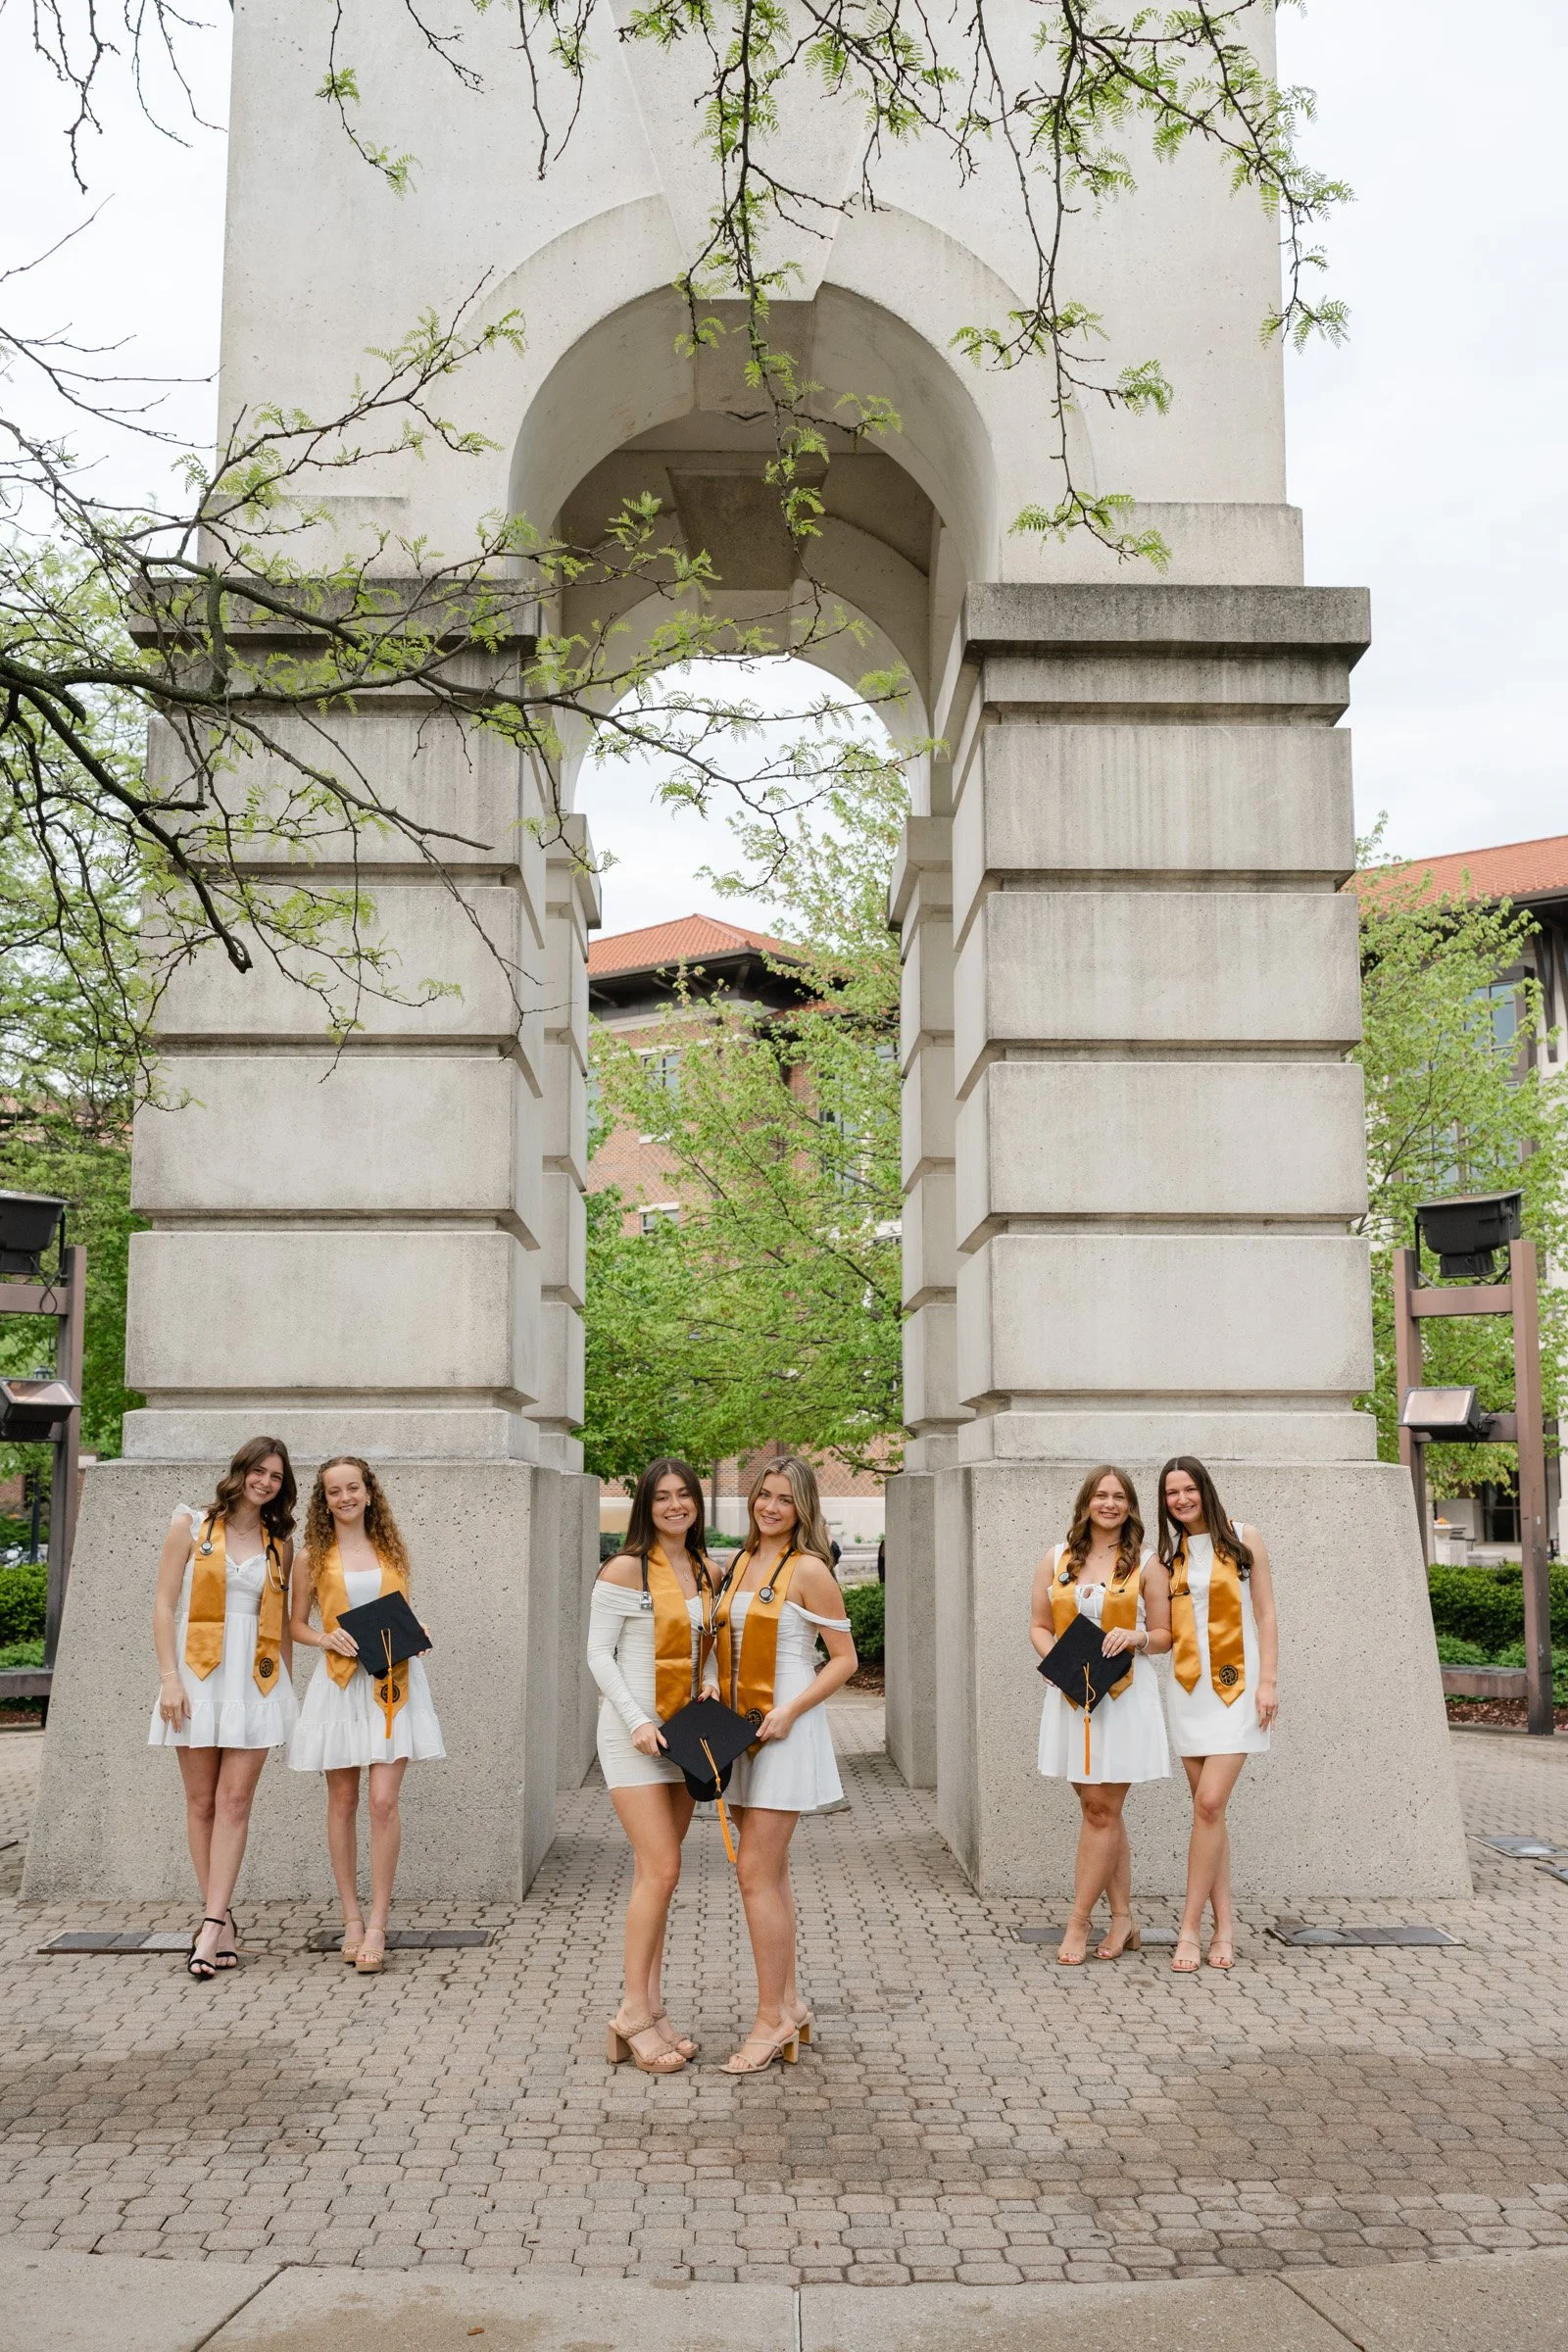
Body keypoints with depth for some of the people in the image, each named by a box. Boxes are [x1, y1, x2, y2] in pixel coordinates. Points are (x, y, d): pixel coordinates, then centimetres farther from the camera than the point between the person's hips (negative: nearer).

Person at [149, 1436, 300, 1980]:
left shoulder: (279, 1544, 11)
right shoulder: (191, 1527, 3)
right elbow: (165, 1606, -1)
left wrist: (288, 1685, 11)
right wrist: (169, 1678, -9)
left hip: (255, 1680, 1)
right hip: (198, 1674, -1)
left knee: (234, 1801, -6)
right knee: (201, 1801, 2)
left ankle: (211, 1926, -7)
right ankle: (220, 1919, 11)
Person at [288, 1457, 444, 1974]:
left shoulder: (392, 1551, 10)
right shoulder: (312, 1558, 4)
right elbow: (296, 1624, 8)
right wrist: (326, 1638, -10)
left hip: (392, 1682, 0)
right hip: (340, 1682, 0)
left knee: (384, 1800, -7)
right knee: (342, 1801, 7)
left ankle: (377, 1924, -2)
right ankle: (352, 1917, 18)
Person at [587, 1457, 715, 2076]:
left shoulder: (706, 1572, 10)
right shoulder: (626, 1569, -10)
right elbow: (599, 1653, -9)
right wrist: (637, 1721, -17)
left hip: (682, 1732, 6)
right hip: (633, 1732, -6)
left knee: (654, 1873, 9)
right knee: (661, 1870, -11)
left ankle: (649, 2008, 14)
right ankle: (633, 2012, -1)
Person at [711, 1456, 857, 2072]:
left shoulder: (809, 1570, -9)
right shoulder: (741, 1564, 12)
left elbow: (844, 1658, -8)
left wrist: (790, 1710, -18)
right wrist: (715, 1690, 4)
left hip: (786, 1732, -7)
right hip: (742, 1728, 8)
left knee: (755, 1873, -9)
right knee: (770, 1873, 12)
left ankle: (772, 2019, 0)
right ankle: (789, 2003, 22)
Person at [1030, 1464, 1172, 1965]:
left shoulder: (1145, 1565, 3)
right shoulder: (1056, 1560, 9)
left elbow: (1164, 1635, 6)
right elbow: (1039, 1625, 11)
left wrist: (1136, 1638, -14)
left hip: (1125, 1695, -3)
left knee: (1101, 1809, -4)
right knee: (1102, 1809, 8)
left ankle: (1078, 1923, 3)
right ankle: (1123, 1920, 17)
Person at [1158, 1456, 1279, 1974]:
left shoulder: (1243, 1542, 1)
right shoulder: (1169, 1554, 11)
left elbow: (1265, 1615, 0)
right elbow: (1166, 1629, 12)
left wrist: (1268, 1681, -8)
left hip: (1236, 1684, -4)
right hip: (1189, 1688, 4)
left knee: (1209, 1804, -12)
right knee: (1208, 1809, 4)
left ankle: (1190, 1927, -7)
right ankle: (1224, 1923, 12)